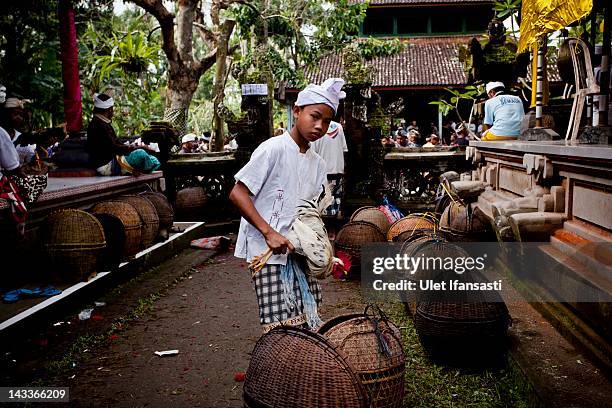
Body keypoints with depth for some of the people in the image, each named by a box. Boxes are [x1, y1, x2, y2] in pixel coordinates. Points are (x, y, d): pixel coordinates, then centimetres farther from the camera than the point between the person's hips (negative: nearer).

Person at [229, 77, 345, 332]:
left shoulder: (317, 163, 11)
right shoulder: (273, 149, -11)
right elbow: (237, 194, -15)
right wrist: (269, 232, -22)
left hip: (296, 251, 7)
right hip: (266, 251, -7)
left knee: (304, 321, 10)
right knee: (281, 327, -8)